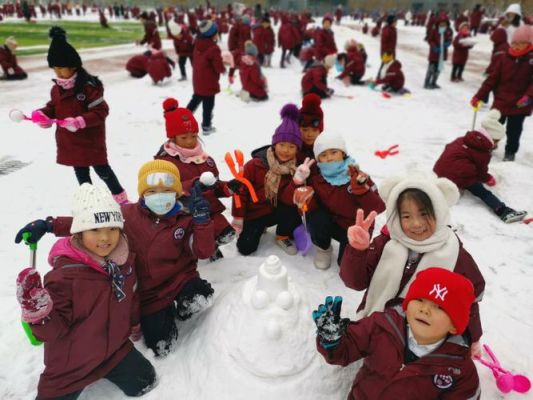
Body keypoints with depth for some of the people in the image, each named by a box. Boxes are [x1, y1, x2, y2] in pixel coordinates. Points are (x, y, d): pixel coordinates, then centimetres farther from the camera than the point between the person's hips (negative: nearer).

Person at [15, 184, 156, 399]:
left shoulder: (125, 259, -10)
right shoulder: (65, 273, -28)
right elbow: (54, 330, -22)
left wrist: (134, 323, 22)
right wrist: (39, 312, -42)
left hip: (115, 347, 5)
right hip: (70, 359, -4)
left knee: (143, 382, 14)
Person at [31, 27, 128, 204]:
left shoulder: (89, 86, -19)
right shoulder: (57, 88, 5)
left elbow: (101, 111, -21)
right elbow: (53, 107, 17)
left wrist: (79, 122, -30)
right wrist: (42, 114, -4)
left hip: (91, 140, -7)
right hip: (69, 141, 7)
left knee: (102, 170, 5)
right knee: (81, 173, 16)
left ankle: (121, 198, 23)